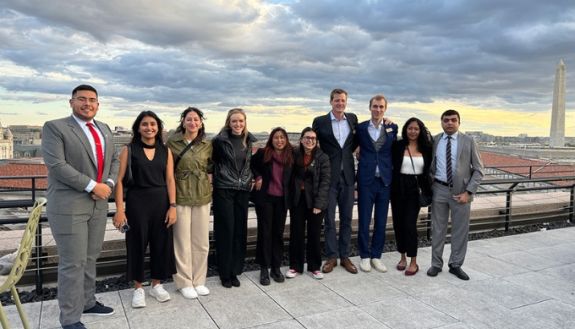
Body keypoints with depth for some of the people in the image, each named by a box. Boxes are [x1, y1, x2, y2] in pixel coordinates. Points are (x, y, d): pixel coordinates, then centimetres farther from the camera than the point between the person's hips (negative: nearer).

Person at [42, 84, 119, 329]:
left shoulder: (105, 129, 14)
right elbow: (56, 164, -16)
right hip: (69, 206, -6)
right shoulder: (54, 127, -6)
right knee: (73, 263, 0)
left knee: (90, 258, 17)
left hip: (98, 205, 6)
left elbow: (114, 160, 16)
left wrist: (109, 183, -4)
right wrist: (92, 186, -18)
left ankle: (87, 302, 33)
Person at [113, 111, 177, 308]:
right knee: (137, 244, 6)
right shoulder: (129, 150, -2)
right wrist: (119, 208, -12)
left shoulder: (166, 151, 5)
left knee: (161, 243, 9)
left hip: (161, 201, 3)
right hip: (137, 201, -2)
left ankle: (157, 285, 27)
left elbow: (170, 180, 3)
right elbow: (119, 180, -5)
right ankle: (138, 288, 23)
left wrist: (172, 206, -5)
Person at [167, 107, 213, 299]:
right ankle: (184, 282, 18)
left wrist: (208, 185, 5)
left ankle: (199, 280, 24)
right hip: (180, 196, -3)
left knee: (202, 242, 9)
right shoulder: (172, 143, -2)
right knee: (182, 241, 4)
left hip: (202, 197, 3)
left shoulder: (207, 145, 5)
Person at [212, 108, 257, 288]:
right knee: (225, 231, 0)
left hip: (243, 190, 4)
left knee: (240, 231, 6)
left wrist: (254, 178, 10)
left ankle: (235, 271, 19)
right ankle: (225, 273, 13)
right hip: (223, 190, -4)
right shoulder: (219, 140, -6)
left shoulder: (249, 141, 7)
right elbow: (212, 161, 3)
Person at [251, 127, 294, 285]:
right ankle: (264, 269, 12)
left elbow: (291, 177, 12)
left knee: (278, 232, 9)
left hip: (282, 199, 3)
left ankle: (276, 267, 21)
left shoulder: (291, 155, 2)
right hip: (265, 197, -2)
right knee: (265, 232, 2)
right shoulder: (262, 153, -5)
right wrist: (257, 177, -5)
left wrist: (289, 196, 2)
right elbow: (251, 165, 8)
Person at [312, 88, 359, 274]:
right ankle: (331, 257, 15)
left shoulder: (352, 119, 6)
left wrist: (349, 151, 9)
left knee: (346, 218, 9)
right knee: (329, 219, 3)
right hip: (329, 176, -3)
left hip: (347, 175, 3)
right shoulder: (320, 121, -2)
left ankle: (345, 256, 20)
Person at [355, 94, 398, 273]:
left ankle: (376, 256, 24)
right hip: (366, 180, -1)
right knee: (364, 221, 5)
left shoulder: (392, 128, 5)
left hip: (384, 180, 2)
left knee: (381, 222, 9)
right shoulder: (361, 127, 1)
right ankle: (365, 256, 20)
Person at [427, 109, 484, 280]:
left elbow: (478, 170, -2)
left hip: (460, 191, -1)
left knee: (460, 230, 8)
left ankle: (455, 265, 23)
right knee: (437, 229, 9)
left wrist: (468, 192, -10)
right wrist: (428, 186, 0)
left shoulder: (468, 141, -2)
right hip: (439, 189, 1)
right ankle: (436, 264, 23)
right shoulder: (434, 141, 3)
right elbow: (429, 166, 12)